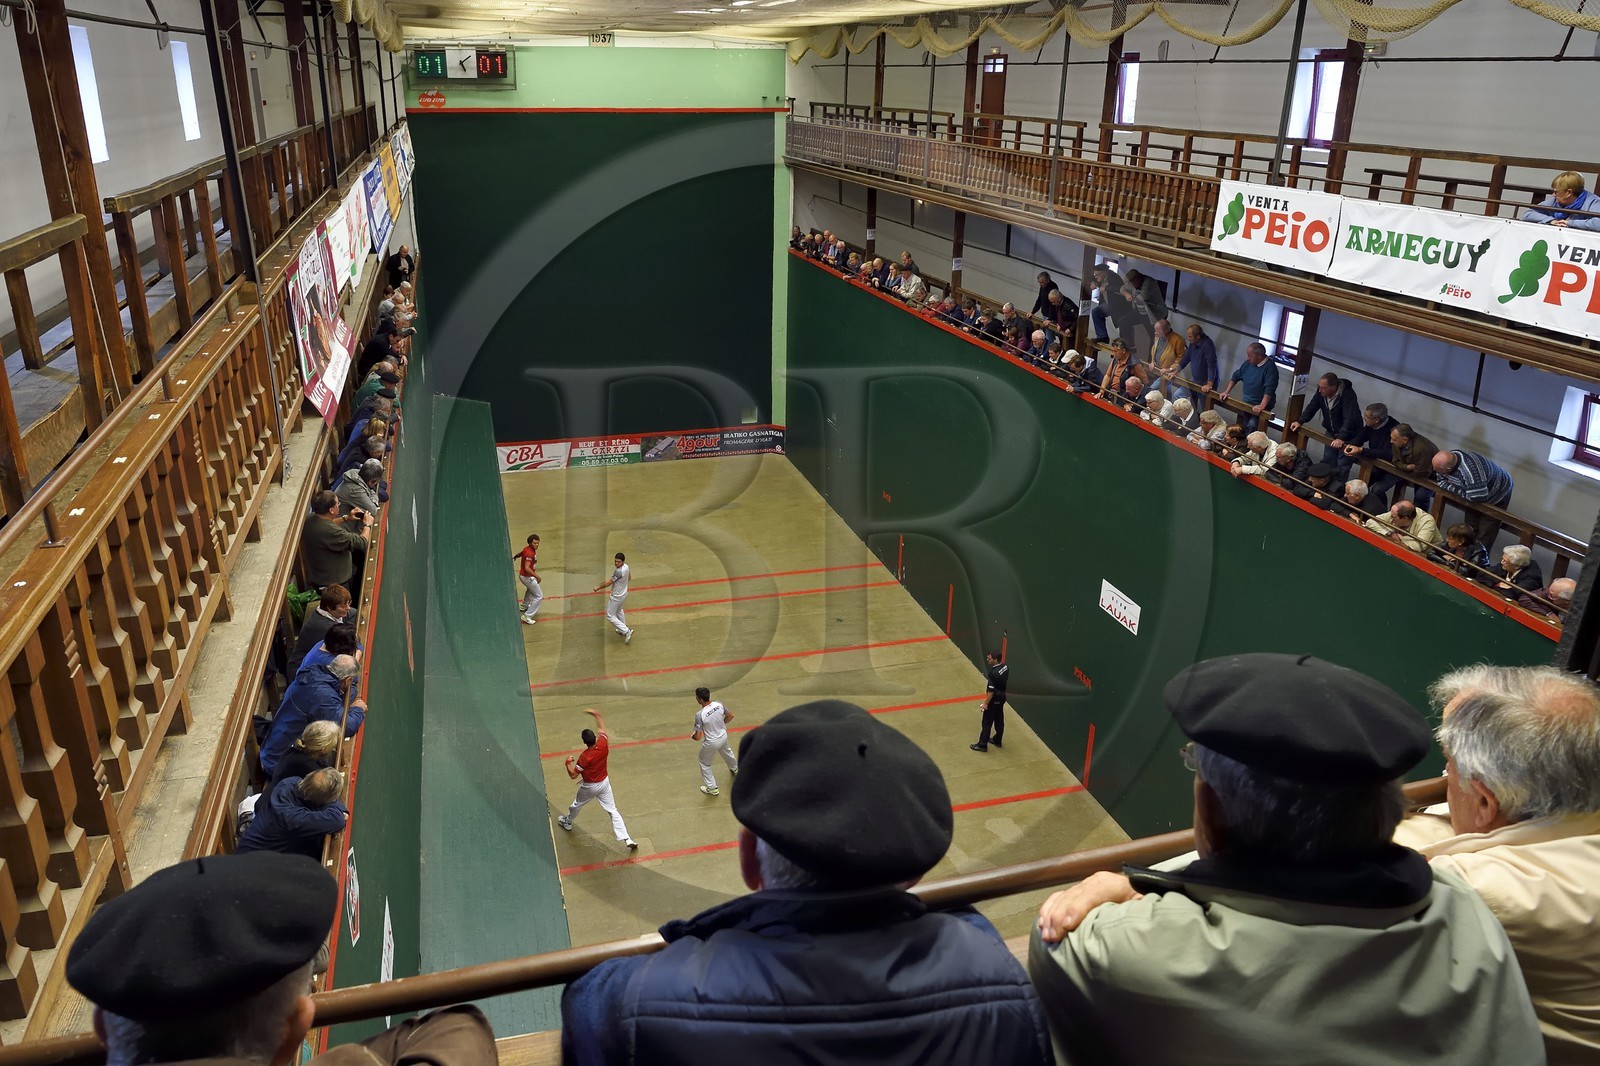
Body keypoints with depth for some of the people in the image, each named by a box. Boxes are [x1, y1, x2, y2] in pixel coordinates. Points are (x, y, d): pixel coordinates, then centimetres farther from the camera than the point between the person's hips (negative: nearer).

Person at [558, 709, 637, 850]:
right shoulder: (603, 744, -21)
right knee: (613, 811, 7)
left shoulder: (584, 757, -32)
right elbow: (601, 728, 1)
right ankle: (627, 840, 0)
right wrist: (597, 715, 13)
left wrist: (568, 762, -7)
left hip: (589, 787, -4)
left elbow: (573, 775, -22)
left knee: (577, 805, 27)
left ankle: (567, 822, 56)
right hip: (604, 783, 4)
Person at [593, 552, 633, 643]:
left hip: (616, 597, -9)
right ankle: (622, 630, 47)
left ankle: (626, 631, 1)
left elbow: (608, 583, -25)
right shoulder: (626, 567, -7)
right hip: (624, 594, 9)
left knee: (610, 616, 4)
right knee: (619, 611, 31)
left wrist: (598, 588, -12)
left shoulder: (618, 571, -34)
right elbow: (628, 578, 12)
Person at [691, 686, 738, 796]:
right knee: (727, 752, 37)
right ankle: (735, 769, 64)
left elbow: (698, 737, -27)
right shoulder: (718, 704, -18)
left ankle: (712, 788, 30)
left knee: (705, 764, 21)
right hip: (723, 736, 6)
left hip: (711, 743, -6)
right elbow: (730, 716, -1)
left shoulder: (700, 715, -33)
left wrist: (692, 736, -3)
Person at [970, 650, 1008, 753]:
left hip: (994, 699, -8)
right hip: (1002, 697, 8)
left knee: (987, 723, 4)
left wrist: (986, 703, -16)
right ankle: (997, 740, 38)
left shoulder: (993, 673, -31)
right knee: (999, 720, 22)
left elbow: (991, 691, -26)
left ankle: (982, 745, 13)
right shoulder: (1005, 667, -6)